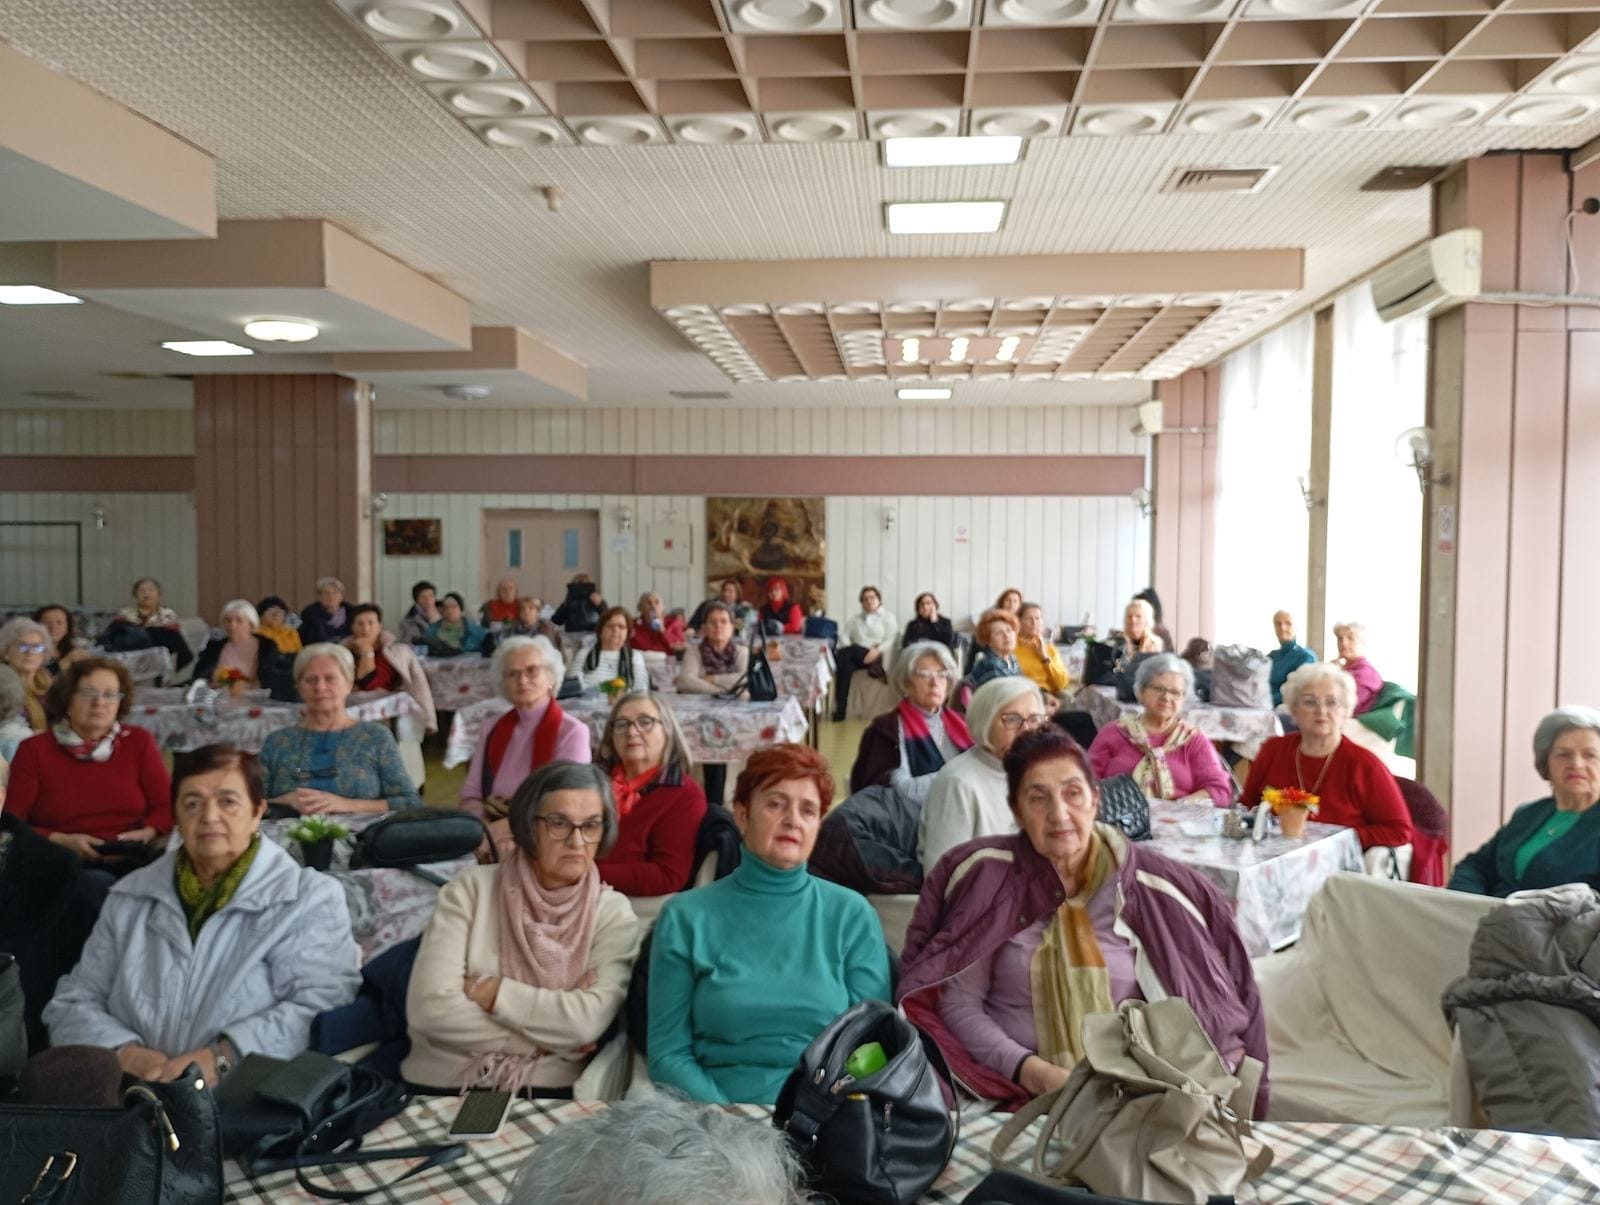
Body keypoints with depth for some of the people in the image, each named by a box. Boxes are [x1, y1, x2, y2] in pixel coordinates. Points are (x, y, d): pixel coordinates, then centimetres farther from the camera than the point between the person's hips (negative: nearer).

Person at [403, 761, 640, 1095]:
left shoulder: (613, 912, 2)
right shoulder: (471, 889, 1)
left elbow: (588, 1021, -12)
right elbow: (430, 1007, -9)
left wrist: (485, 991, -9)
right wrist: (544, 1039, -8)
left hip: (547, 1092, 0)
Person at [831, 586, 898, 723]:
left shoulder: (888, 618, 16)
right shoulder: (855, 618, 28)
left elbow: (890, 641, 1)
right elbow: (843, 636, 12)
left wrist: (876, 651, -19)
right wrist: (848, 650, -10)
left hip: (875, 657, -3)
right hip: (855, 655, 4)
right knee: (847, 665, -36)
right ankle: (840, 710, -38)